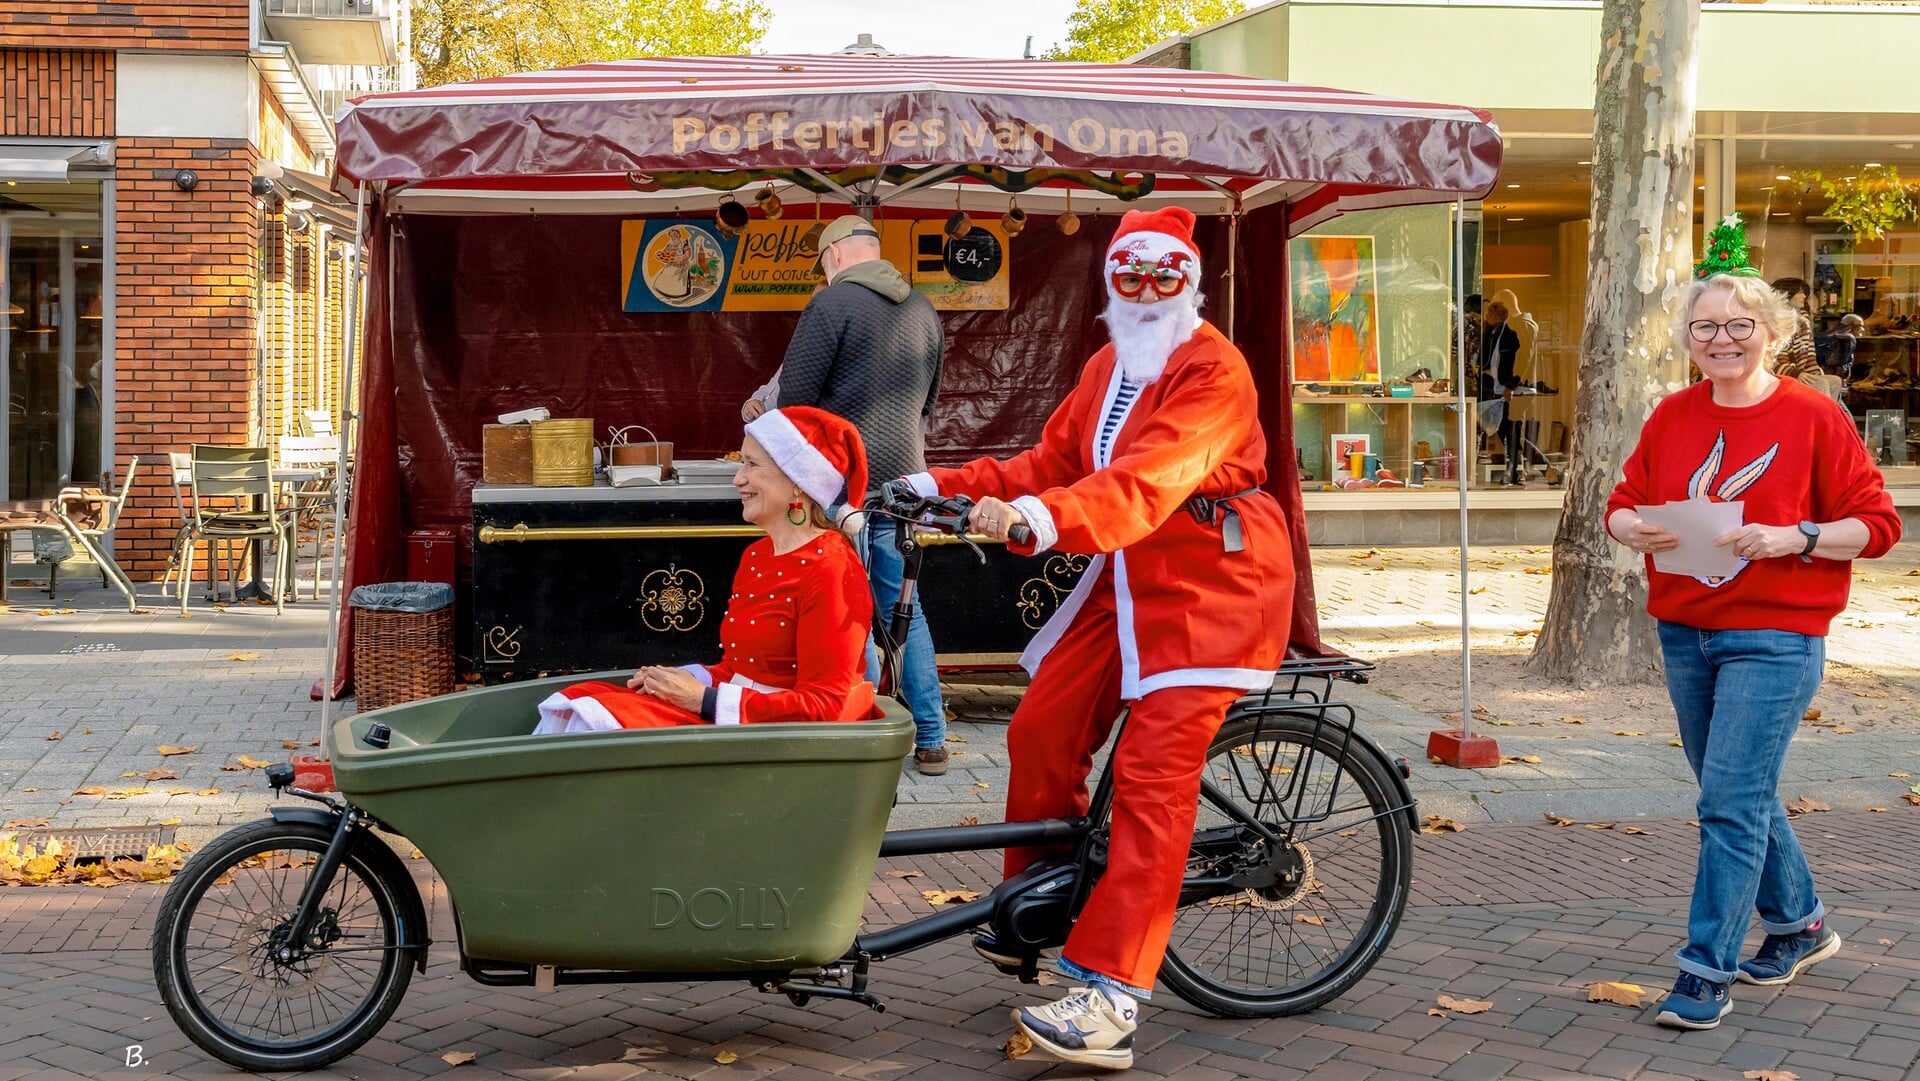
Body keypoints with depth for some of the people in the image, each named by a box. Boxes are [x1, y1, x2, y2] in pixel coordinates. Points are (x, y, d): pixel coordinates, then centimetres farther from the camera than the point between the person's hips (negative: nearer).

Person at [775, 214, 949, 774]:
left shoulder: (833, 302, -10)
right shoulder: (923, 310, 10)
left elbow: (793, 397, -12)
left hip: (846, 475, -6)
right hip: (904, 472, 6)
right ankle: (930, 740, 15)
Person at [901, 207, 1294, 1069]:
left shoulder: (1214, 370, -16)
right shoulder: (1108, 368, 13)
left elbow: (1150, 478, -32)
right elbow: (1051, 464, 10)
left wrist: (1043, 519, -47)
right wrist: (940, 487, -2)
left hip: (1209, 583, -8)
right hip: (1126, 578, 8)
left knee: (1153, 774, -15)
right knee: (1040, 732, 3)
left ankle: (1110, 993, -19)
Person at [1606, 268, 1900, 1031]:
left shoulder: (1813, 417, -7)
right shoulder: (1672, 418, 6)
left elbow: (1877, 524, -7)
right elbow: (1622, 504, 10)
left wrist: (1793, 538, -21)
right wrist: (1636, 530, -13)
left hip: (1773, 638, -6)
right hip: (1684, 634, 6)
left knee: (1732, 803, -9)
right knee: (1742, 796, 17)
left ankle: (1706, 971, -2)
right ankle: (1799, 925, 37)